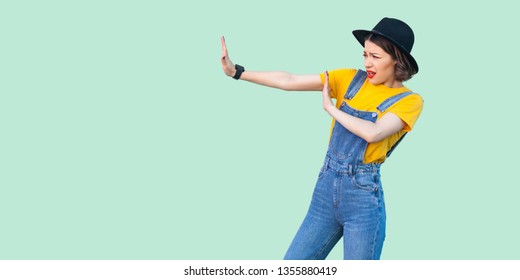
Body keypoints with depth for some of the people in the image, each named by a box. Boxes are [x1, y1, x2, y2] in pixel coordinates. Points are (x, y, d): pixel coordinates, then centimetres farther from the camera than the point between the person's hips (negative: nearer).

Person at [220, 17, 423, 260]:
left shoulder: (409, 101, -5)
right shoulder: (350, 79, 5)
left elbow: (373, 133, -23)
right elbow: (289, 81, 1)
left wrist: (330, 107, -10)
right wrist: (237, 72, -4)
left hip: (363, 197, -4)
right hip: (326, 188, 5)